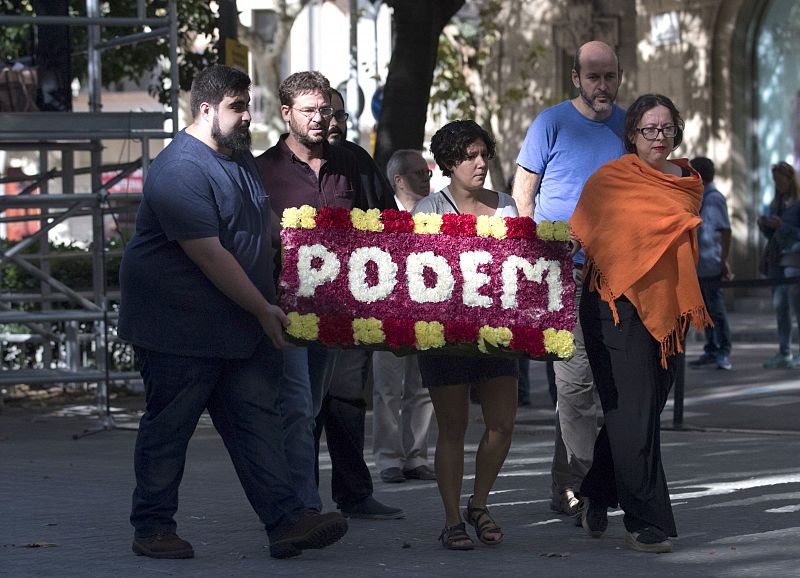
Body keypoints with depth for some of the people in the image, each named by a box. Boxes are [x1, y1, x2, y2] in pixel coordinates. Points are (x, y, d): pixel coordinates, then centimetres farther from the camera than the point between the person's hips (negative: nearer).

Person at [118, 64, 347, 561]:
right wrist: (262, 309, -17)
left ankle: (287, 520, -4)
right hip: (181, 327, -8)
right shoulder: (181, 170, -19)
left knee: (258, 417, 0)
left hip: (243, 323, 8)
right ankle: (153, 529, 12)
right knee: (168, 427, 2)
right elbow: (210, 257, -23)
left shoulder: (242, 158, 12)